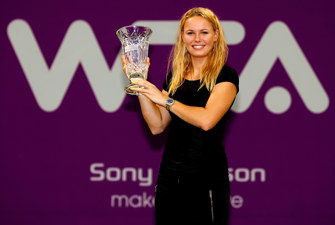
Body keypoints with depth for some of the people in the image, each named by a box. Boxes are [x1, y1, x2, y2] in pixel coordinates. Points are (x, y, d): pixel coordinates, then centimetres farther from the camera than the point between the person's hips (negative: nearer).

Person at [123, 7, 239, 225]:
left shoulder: (225, 75, -6)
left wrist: (165, 100, -12)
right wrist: (141, 84, -1)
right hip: (170, 172, 6)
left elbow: (207, 120, -20)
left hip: (206, 175, -5)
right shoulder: (175, 77, 11)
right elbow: (157, 126, 6)